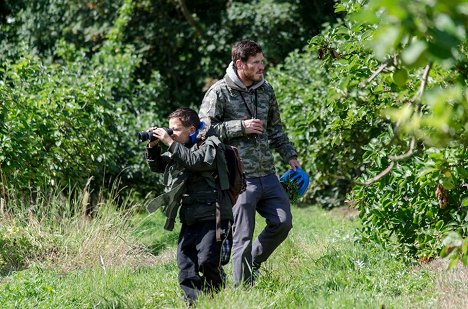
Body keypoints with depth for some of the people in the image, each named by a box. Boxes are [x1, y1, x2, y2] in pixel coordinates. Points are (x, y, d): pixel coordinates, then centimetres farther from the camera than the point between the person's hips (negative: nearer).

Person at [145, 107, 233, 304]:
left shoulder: (210, 144, -5)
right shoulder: (179, 148, 16)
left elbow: (195, 161, -24)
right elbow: (157, 166, 22)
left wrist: (169, 143, -20)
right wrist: (153, 146, 4)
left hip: (212, 217, -8)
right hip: (190, 219, 8)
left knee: (207, 261, -15)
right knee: (185, 265, 2)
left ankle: (217, 296, 4)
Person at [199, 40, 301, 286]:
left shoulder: (266, 90, 12)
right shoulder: (220, 92, -7)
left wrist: (289, 155, 15)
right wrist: (241, 127, -15)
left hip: (268, 175, 6)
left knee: (282, 222, 3)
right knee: (243, 236, -4)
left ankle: (253, 262, 26)